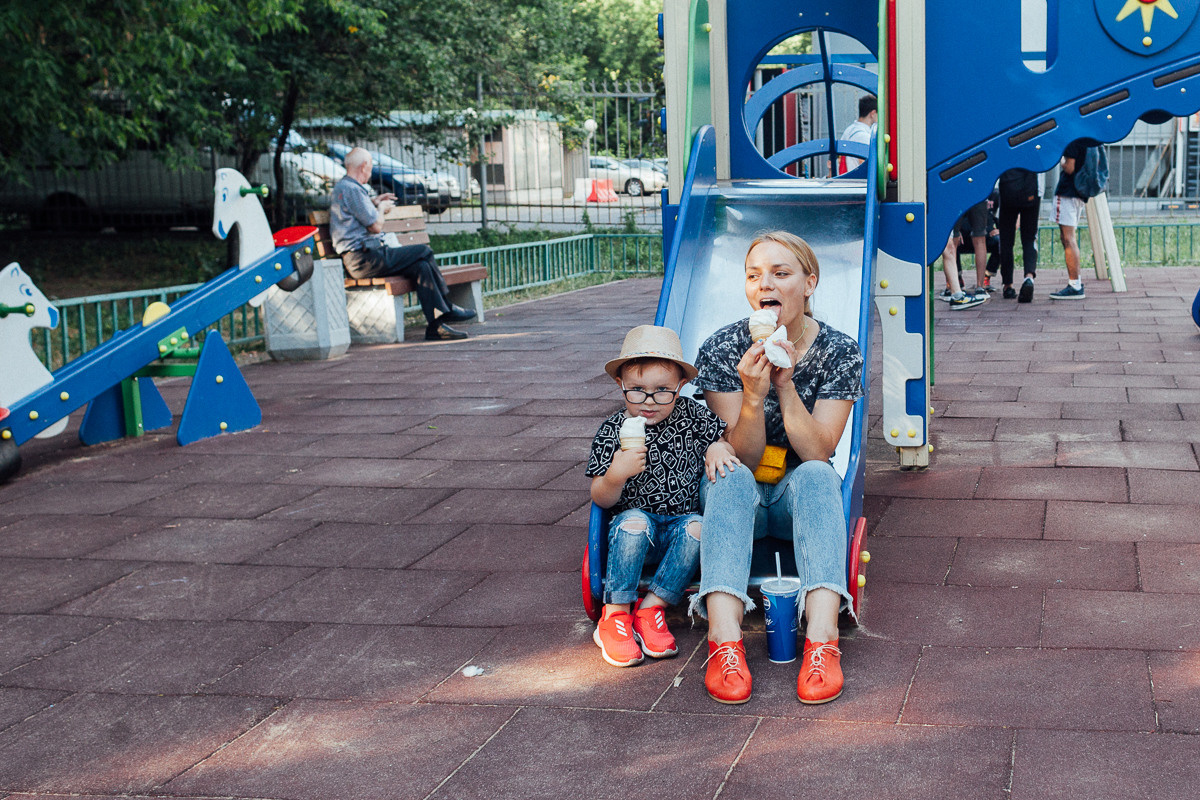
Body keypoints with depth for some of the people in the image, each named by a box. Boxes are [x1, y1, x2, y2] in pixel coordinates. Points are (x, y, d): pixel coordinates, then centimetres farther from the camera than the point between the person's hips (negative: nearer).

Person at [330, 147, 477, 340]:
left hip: (362, 257, 11)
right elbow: (376, 226, -15)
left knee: (421, 266, -1)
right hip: (364, 258, -11)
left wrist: (372, 201, 37)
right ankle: (446, 308, 3)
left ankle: (435, 324, -7)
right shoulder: (351, 189, -14)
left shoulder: (341, 187, 22)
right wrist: (381, 208, 5)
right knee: (424, 252, -8)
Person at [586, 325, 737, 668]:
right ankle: (614, 616, -20)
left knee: (697, 527, -31)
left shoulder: (690, 415, 0)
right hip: (638, 532, -1)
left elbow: (721, 439, 14)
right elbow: (601, 499, -6)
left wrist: (717, 449, -10)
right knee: (634, 522, -34)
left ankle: (651, 607, -17)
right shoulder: (612, 432, -5)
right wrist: (616, 475, -28)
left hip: (681, 524, 1)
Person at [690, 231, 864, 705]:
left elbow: (817, 452, -15)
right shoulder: (722, 349, -10)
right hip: (740, 500, 0)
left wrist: (786, 384, -27)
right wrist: (753, 395, -31)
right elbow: (742, 458, -12)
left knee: (816, 475, -33)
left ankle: (822, 640, -48)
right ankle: (725, 641, -50)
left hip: (800, 497, 0)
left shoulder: (839, 352, -8)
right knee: (729, 478, -34)